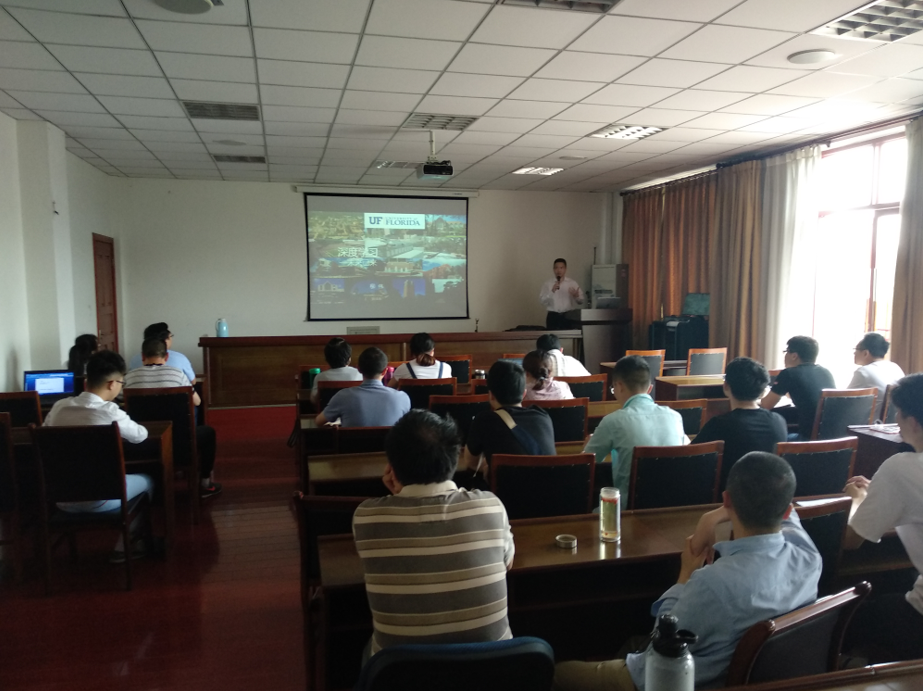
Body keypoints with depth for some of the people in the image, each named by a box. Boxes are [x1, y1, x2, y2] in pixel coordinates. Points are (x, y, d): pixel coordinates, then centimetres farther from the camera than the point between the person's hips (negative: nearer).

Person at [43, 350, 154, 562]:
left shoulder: (58, 407, -2)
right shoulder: (110, 412, -17)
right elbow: (141, 435, 1)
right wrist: (121, 431, 20)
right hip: (98, 500, -6)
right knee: (146, 480, 21)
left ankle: (125, 543, 40)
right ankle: (124, 546, 29)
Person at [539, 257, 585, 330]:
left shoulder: (573, 283, 5)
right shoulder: (547, 283, 5)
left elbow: (582, 300, 3)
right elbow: (542, 301, -2)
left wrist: (577, 296, -20)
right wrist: (552, 291, -16)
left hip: (568, 316, 0)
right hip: (553, 317, 0)